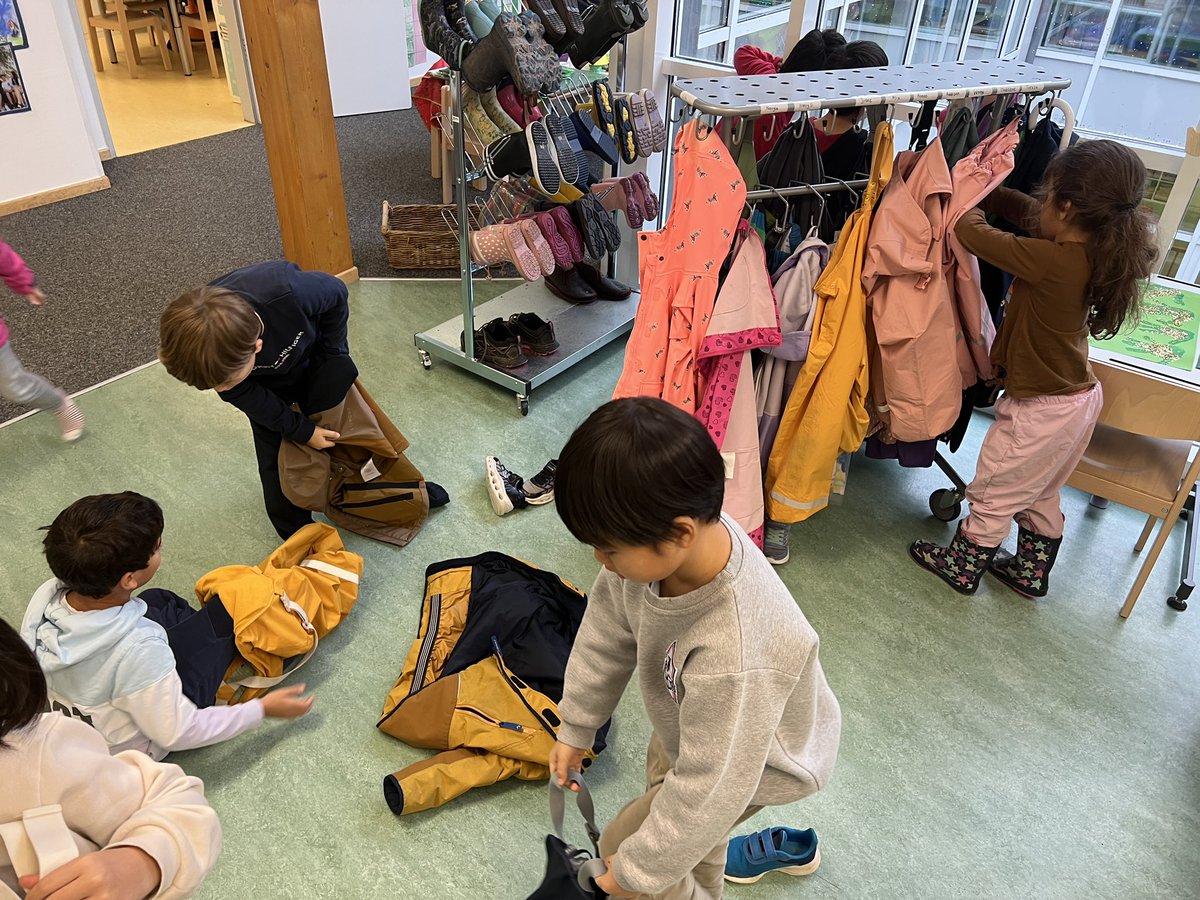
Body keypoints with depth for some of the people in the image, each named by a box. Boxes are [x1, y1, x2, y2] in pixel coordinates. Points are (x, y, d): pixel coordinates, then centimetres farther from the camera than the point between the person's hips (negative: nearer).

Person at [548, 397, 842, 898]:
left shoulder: (735, 659, -48)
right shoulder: (658, 541, -28)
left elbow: (711, 790, -33)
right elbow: (608, 630, -9)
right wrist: (575, 728, 5)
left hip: (751, 756, -6)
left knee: (626, 849, 4)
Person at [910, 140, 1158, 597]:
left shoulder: (1051, 261, -30)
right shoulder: (1096, 250, -5)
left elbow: (972, 232, -22)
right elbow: (1026, 213, 8)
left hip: (1042, 409, -9)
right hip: (1080, 395, 9)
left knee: (993, 493, 12)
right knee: (1040, 495, 26)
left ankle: (962, 567, 30)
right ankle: (1032, 571, 43)